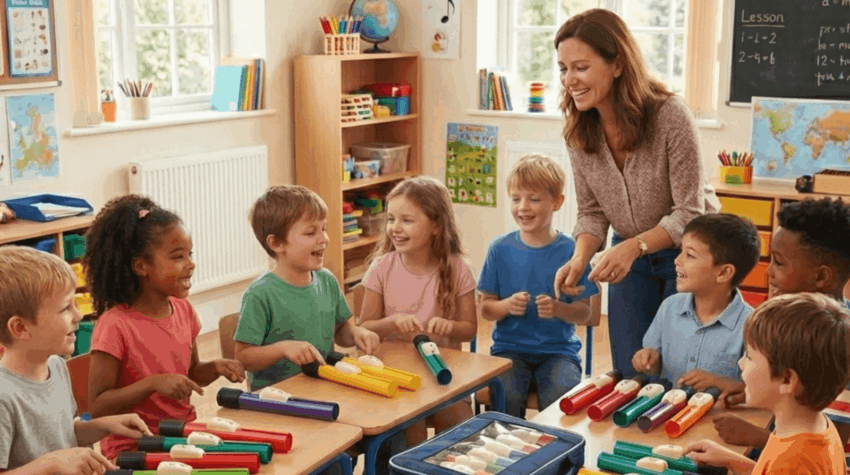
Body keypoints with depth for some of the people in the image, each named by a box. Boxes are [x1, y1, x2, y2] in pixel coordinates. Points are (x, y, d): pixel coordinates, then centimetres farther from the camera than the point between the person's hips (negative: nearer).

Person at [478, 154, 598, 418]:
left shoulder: (571, 251, -2)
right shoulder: (500, 249, 2)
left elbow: (585, 314, 0)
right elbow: (484, 309, 6)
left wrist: (558, 309, -20)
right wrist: (507, 305, -15)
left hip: (558, 349, -1)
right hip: (509, 348, 1)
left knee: (562, 395, -28)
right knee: (506, 394, -27)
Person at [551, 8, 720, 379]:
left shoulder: (670, 117, -27)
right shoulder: (579, 131, -11)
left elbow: (688, 214, -23)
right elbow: (591, 213, -5)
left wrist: (633, 246, -37)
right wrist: (580, 259, -23)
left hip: (687, 250, -4)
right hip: (630, 254, 5)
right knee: (628, 375, 11)